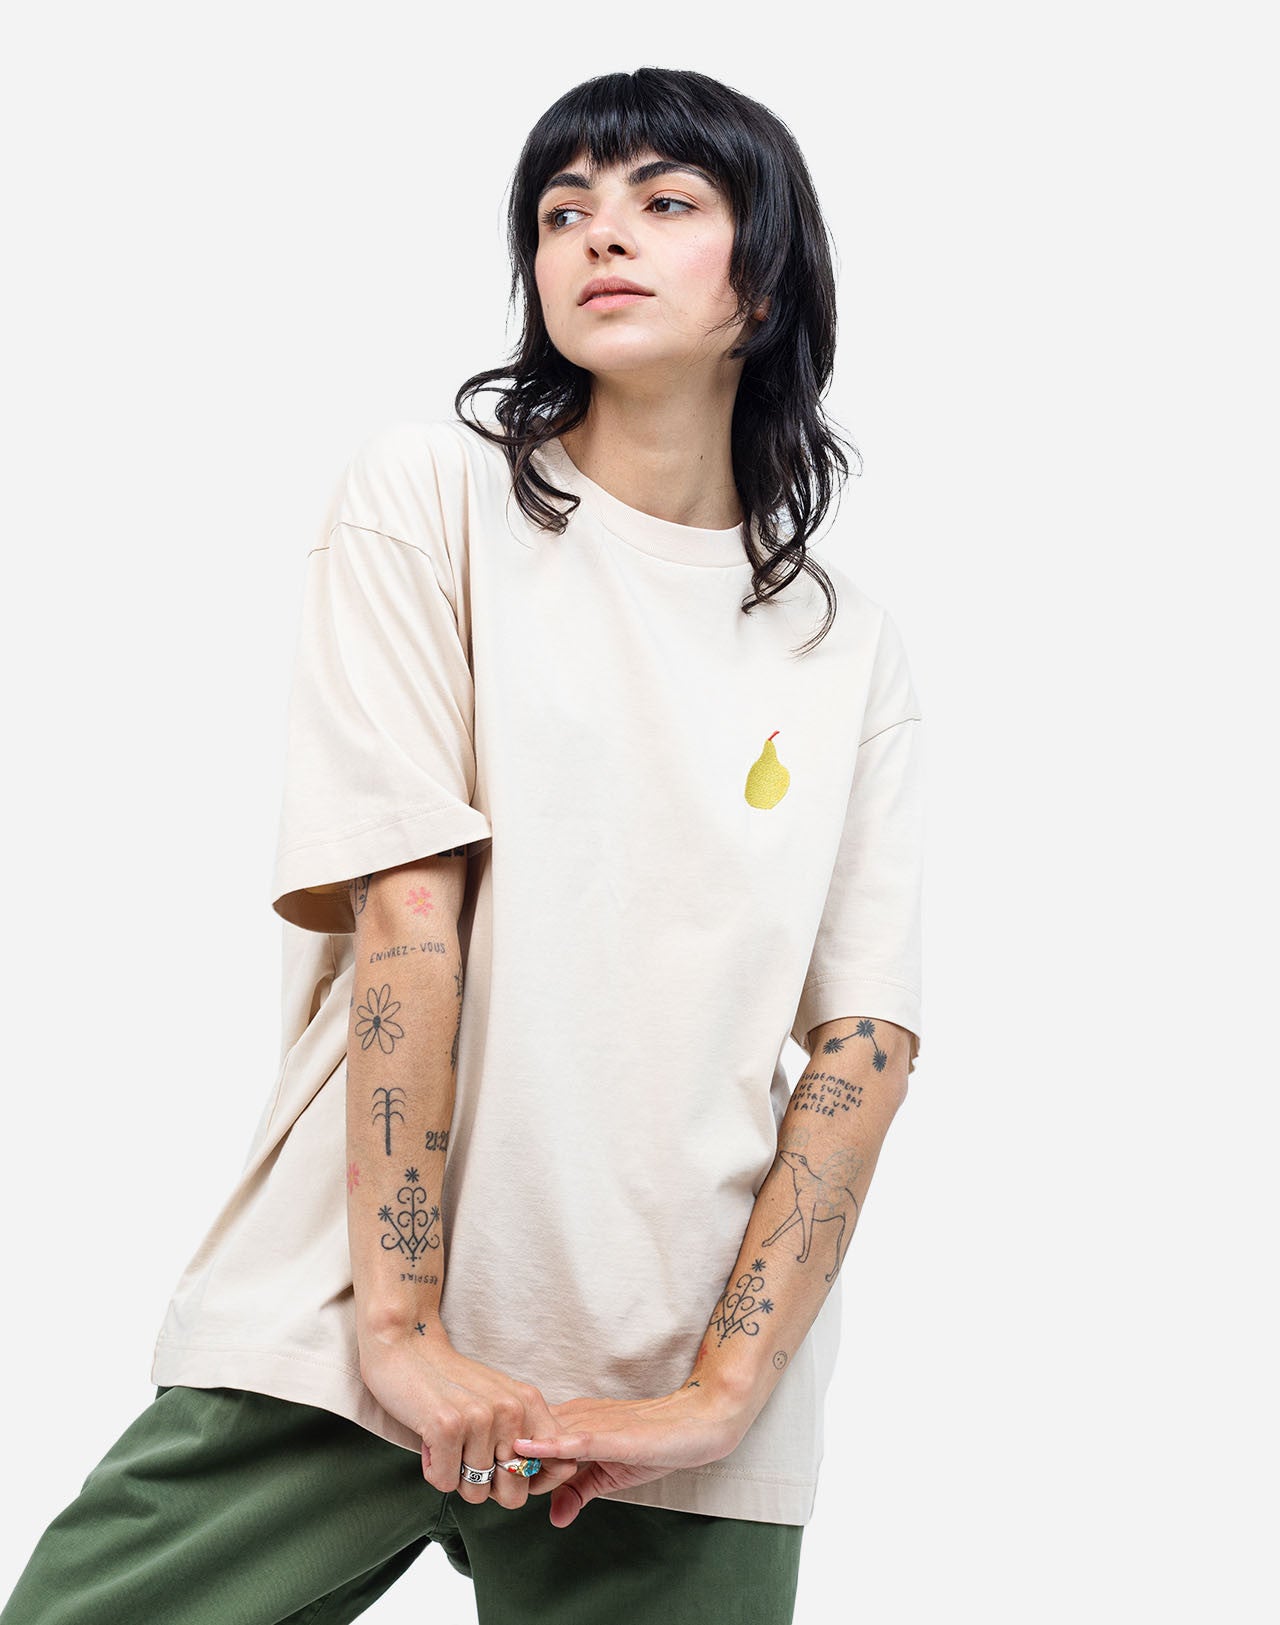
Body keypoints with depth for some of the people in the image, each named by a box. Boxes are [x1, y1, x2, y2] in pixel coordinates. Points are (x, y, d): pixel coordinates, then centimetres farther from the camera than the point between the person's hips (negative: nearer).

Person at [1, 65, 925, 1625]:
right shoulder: (436, 490, 0)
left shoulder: (850, 645, 8)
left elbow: (868, 1039, 1)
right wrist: (403, 1325, -14)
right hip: (341, 1324, -2)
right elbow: (403, 914, -9)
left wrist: (721, 1392, -10)